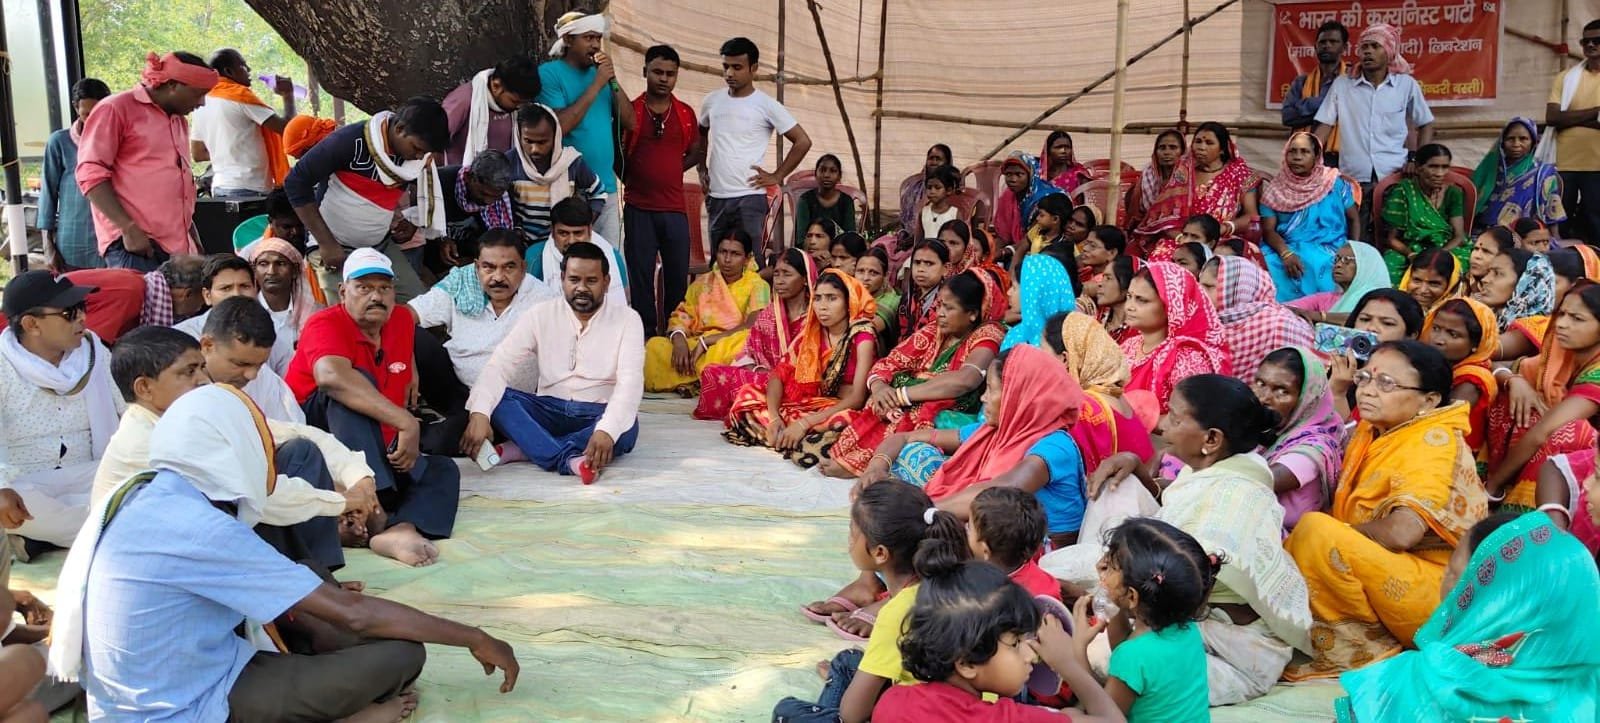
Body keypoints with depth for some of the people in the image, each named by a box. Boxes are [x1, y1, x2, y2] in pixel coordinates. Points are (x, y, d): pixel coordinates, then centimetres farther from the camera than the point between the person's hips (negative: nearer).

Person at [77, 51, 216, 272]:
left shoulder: (179, 121, 24)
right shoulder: (116, 109, 0)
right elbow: (91, 174, -8)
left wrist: (194, 242, 21)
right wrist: (129, 229, -17)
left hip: (179, 247, 7)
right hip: (134, 244, -7)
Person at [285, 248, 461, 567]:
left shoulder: (402, 320, 8)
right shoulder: (326, 323, -13)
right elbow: (332, 376, -36)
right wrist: (406, 423, -40)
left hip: (381, 454, 7)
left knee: (443, 471, -14)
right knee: (354, 385, -29)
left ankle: (399, 529, -45)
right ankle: (371, 502, -47)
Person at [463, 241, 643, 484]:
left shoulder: (627, 319, -3)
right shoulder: (540, 315, 2)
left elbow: (630, 382, -17)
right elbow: (500, 365, -8)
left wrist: (606, 429, -36)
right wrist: (480, 413, -28)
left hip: (597, 415, -2)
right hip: (548, 411, 2)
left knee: (626, 429, -35)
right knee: (497, 398, -25)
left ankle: (529, 447, -31)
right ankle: (569, 459, -40)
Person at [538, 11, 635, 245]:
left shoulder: (599, 73, 12)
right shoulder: (549, 73, -5)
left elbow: (630, 123, 9)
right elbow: (559, 126, -18)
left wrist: (612, 80, -3)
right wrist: (596, 85, -15)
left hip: (607, 188, 6)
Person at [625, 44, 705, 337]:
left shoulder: (686, 114, 9)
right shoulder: (629, 111, 0)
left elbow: (696, 153, 18)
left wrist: (669, 170, 8)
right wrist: (633, 178, 3)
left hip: (675, 207, 2)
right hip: (639, 208, -2)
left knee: (678, 277, 5)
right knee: (641, 276, 2)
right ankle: (646, 337, 9)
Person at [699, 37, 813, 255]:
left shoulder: (766, 105, -5)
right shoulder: (712, 101, 9)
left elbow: (803, 141, -4)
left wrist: (777, 176, -5)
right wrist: (701, 170, 15)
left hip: (749, 198, -5)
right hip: (715, 198, 5)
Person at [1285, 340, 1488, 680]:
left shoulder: (1435, 439, -15)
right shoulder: (1371, 430, 11)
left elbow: (1401, 533, -28)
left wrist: (1329, 533, -11)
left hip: (1437, 592, -9)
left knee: (1316, 530, -26)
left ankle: (1362, 650, -12)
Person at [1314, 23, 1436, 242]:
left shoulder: (1407, 85, 6)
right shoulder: (1341, 84, 6)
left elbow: (1425, 125, 14)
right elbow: (1325, 126, 5)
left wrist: (1416, 159, 0)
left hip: (1394, 177, 0)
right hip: (1353, 179, 0)